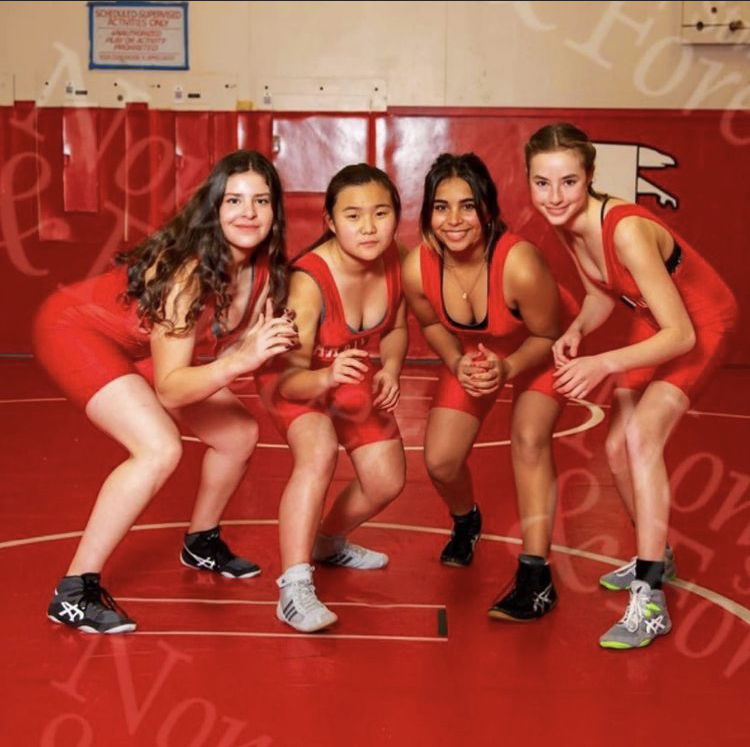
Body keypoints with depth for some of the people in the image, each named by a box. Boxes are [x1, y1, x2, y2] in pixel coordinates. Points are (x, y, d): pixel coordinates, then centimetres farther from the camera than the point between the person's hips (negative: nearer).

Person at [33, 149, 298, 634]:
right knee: (161, 449, -27)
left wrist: (263, 345, -28)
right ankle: (74, 592, -15)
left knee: (240, 434, 8)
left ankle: (201, 543, 34)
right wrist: (240, 361, -47)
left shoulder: (263, 269, -12)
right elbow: (169, 388, -34)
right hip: (76, 326, -8)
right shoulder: (188, 270, -34)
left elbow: (219, 352, -8)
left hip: (137, 346, 8)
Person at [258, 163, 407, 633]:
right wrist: (326, 378, -56)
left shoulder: (394, 261, -18)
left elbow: (396, 329, 2)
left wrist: (390, 369, -17)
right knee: (319, 452, -34)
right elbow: (291, 377, -35)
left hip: (359, 381, 6)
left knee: (386, 482, 6)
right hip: (302, 382, -6)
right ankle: (295, 587, -31)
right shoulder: (308, 281, -35)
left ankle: (329, 542, 37)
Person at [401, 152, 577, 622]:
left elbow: (547, 336, -21)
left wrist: (509, 368, -37)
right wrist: (457, 362, -22)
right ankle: (466, 522, 35)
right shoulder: (417, 268, -28)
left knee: (529, 440, -26)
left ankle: (536, 576, -17)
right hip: (473, 352, 4)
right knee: (439, 461, -2)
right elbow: (432, 323, -4)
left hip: (538, 352, -3)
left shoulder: (520, 265, -39)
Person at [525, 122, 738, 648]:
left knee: (642, 435, -24)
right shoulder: (566, 225, -13)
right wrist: (577, 331, -17)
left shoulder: (626, 231, -36)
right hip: (652, 320, 8)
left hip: (701, 323, -8)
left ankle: (650, 602, -19)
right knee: (618, 447, 8)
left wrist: (604, 364, -44)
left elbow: (681, 333, -34)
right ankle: (656, 557, 34)